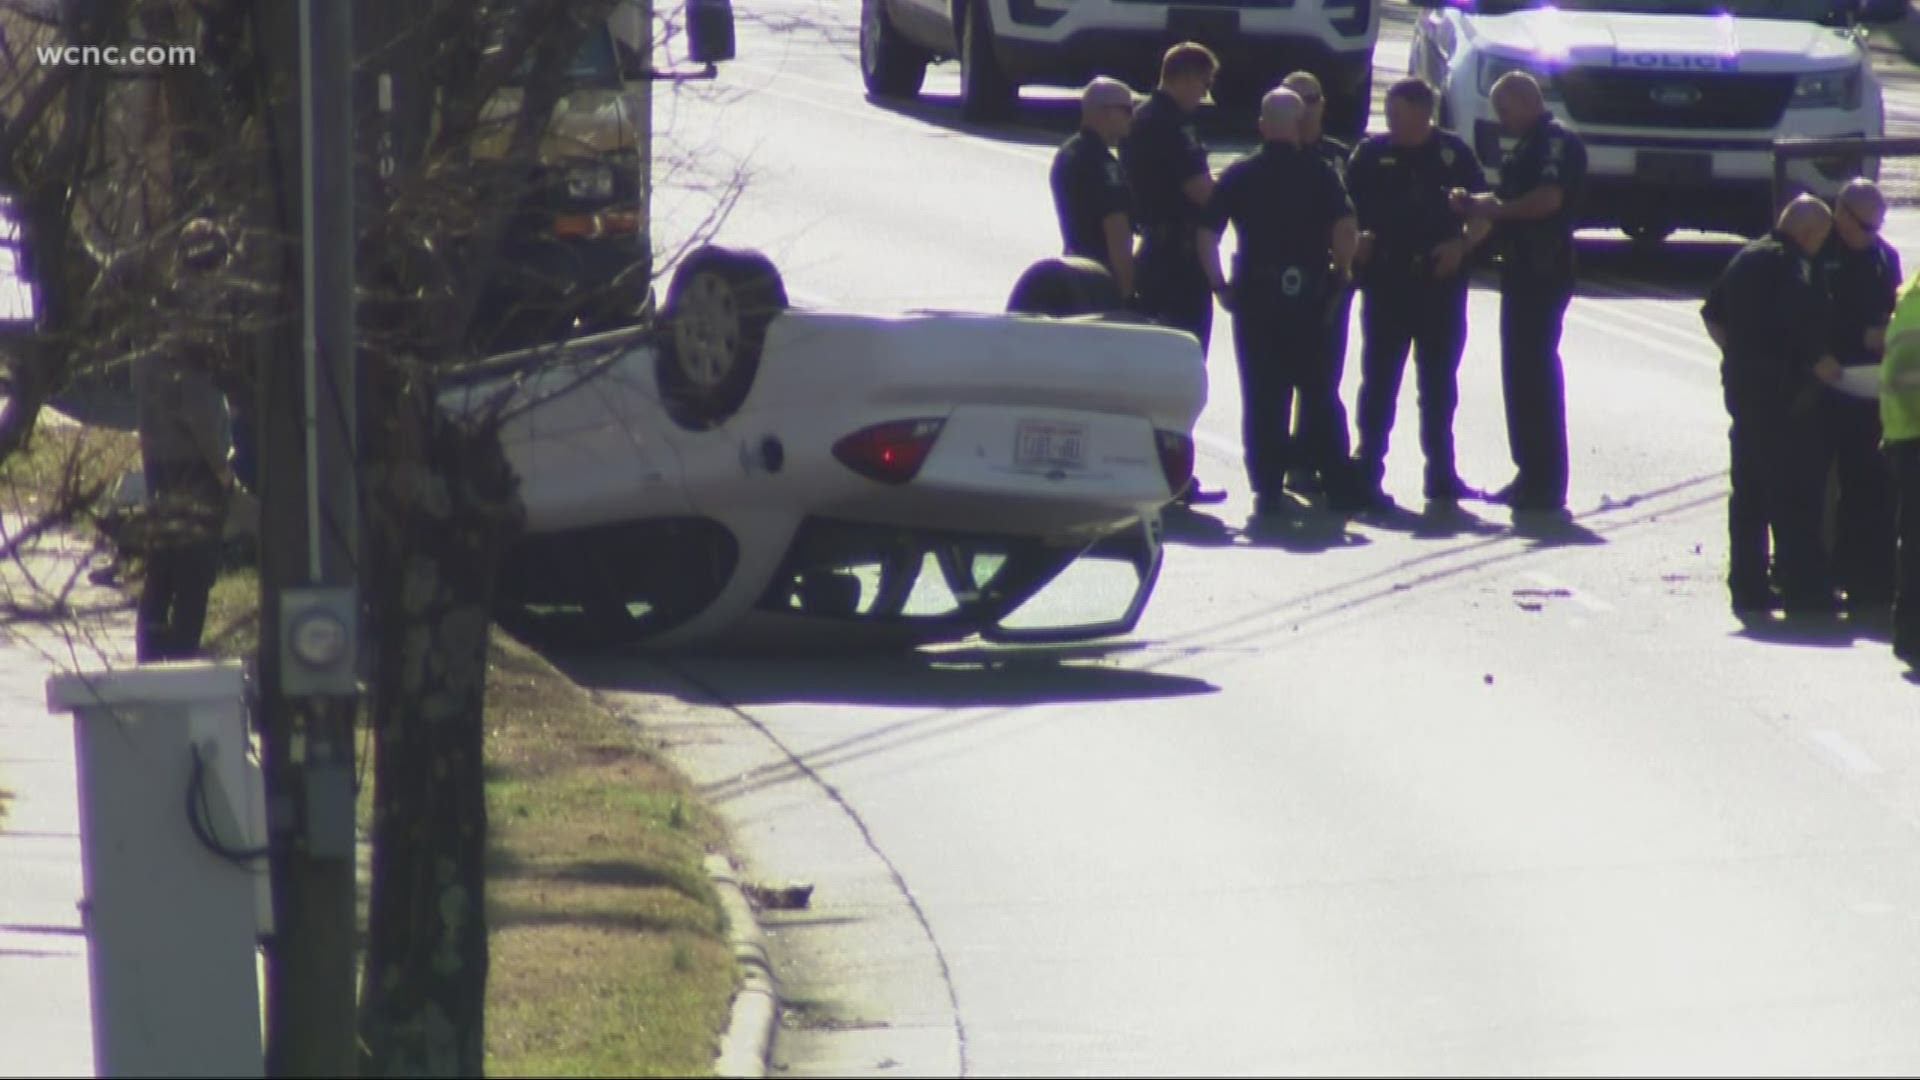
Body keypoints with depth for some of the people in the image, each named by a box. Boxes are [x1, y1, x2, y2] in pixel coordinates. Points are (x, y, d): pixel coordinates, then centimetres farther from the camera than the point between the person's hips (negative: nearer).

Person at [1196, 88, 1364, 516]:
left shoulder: (1238, 176, 3)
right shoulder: (1319, 174, -1)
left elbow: (1206, 235, -3)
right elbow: (1347, 229, -14)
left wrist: (1220, 286, 4)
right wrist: (1339, 274, 1)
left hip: (1254, 300, 0)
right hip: (1308, 299, 0)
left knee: (1261, 397, 4)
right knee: (1320, 394, 9)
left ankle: (1267, 489, 1)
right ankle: (1338, 487, 7)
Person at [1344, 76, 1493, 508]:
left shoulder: (1453, 153, 4)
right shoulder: (1372, 154, 2)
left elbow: (1482, 216, 9)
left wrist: (1461, 245, -8)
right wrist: (1359, 245, -12)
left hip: (1441, 282, 1)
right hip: (1386, 282, -1)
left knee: (1439, 384, 9)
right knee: (1379, 379, -1)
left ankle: (1441, 475, 16)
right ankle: (1367, 469, 3)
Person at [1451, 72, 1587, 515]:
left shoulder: (1557, 143, -12)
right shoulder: (1529, 146, 20)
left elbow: (1549, 198, -25)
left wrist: (1491, 209, -14)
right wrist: (1477, 203, 7)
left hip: (1544, 274, -10)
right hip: (1522, 272, 10)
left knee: (1536, 370, -9)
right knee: (1520, 372, 12)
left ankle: (1546, 483, -7)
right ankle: (1530, 476, 17)